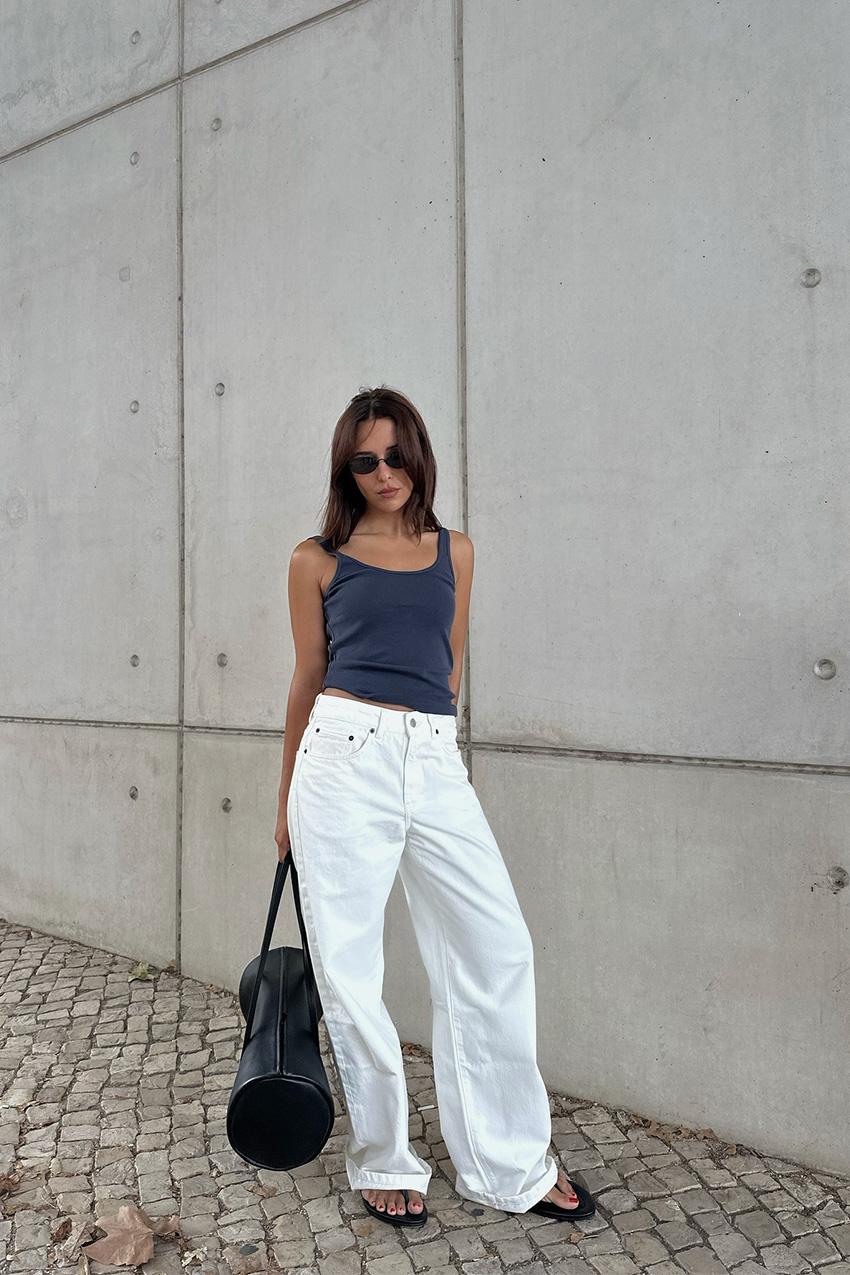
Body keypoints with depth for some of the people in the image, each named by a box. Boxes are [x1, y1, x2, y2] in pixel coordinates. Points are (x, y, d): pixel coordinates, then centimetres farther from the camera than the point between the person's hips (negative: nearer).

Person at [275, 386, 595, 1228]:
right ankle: (383, 1163, 26)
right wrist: (287, 802, 14)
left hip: (436, 764, 3)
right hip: (344, 756, -2)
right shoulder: (317, 559, 6)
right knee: (350, 968, 4)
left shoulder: (454, 551, 14)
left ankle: (509, 1164, 21)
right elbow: (308, 679, 10)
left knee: (497, 948, 2)